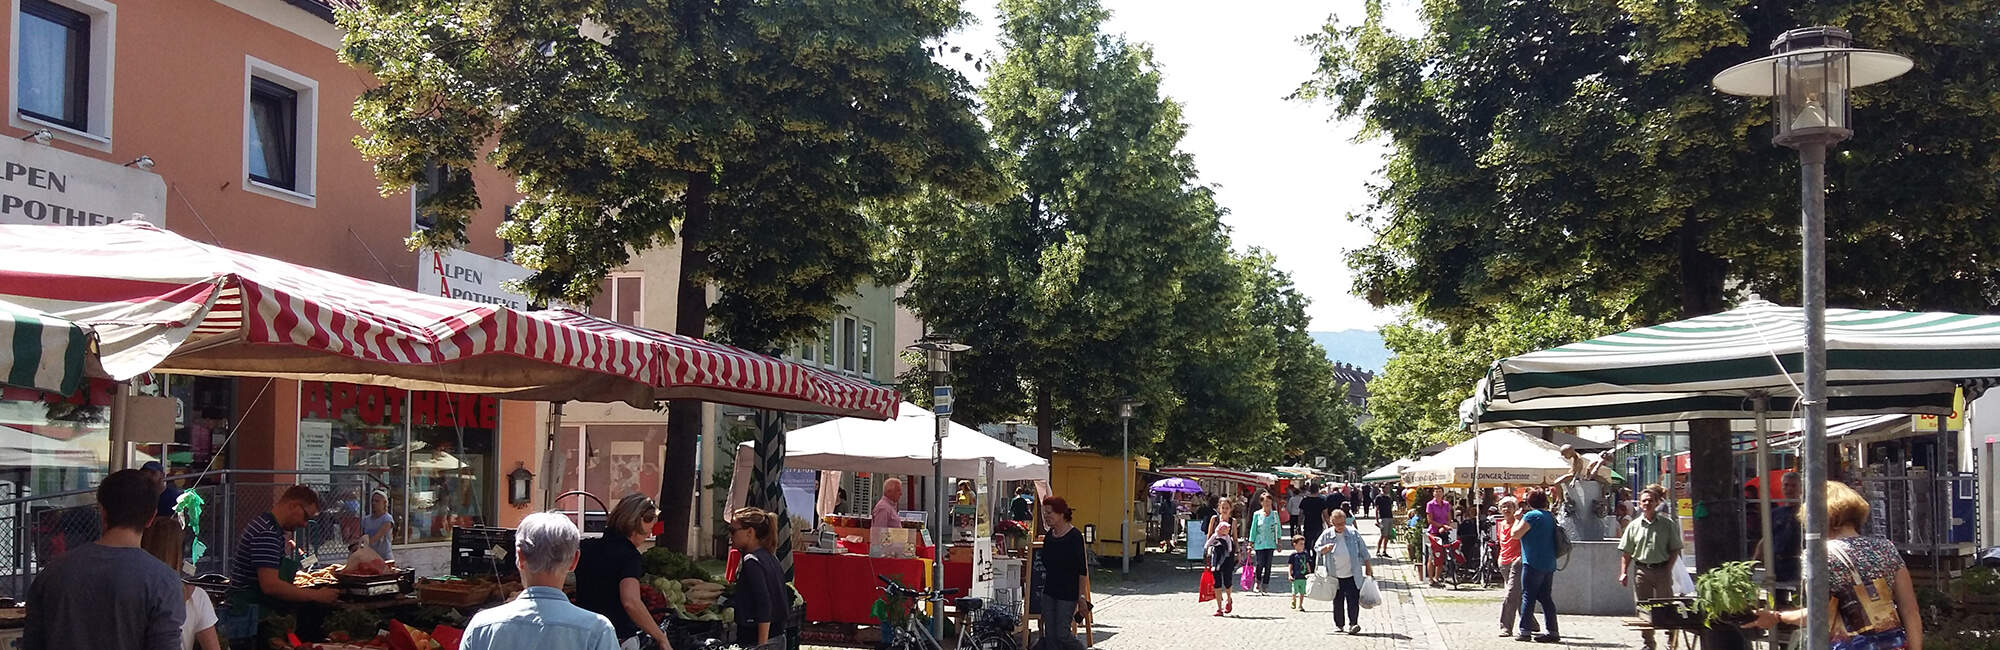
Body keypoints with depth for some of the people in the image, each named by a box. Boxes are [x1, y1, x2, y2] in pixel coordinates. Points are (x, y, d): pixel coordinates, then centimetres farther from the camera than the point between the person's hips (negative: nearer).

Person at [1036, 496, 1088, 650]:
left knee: (1062, 634, -6)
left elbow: (1082, 569, -13)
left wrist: (1081, 594, -14)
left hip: (1068, 592, -7)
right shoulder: (1049, 536, 8)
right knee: (1049, 634, 6)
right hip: (1049, 590, 7)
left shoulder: (1074, 536, -13)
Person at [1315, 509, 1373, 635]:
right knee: (1337, 601, 7)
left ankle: (1353, 624, -7)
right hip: (1335, 576, 1)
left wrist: (1368, 566, 9)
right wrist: (1326, 548, -12)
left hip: (1352, 575, -1)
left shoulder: (1353, 533, -1)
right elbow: (1316, 548, 9)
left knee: (1353, 600, -9)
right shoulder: (1327, 535, 1)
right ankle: (1339, 624, 17)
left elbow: (1363, 550, 8)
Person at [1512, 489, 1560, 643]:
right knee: (1546, 597, 10)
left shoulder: (1532, 516, -11)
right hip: (1549, 564, 7)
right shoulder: (1551, 516, 13)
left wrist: (1517, 519, 2)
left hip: (1533, 564, -7)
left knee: (1528, 597, -3)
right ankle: (1552, 631, 7)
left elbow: (1516, 534, -14)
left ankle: (1524, 631, -4)